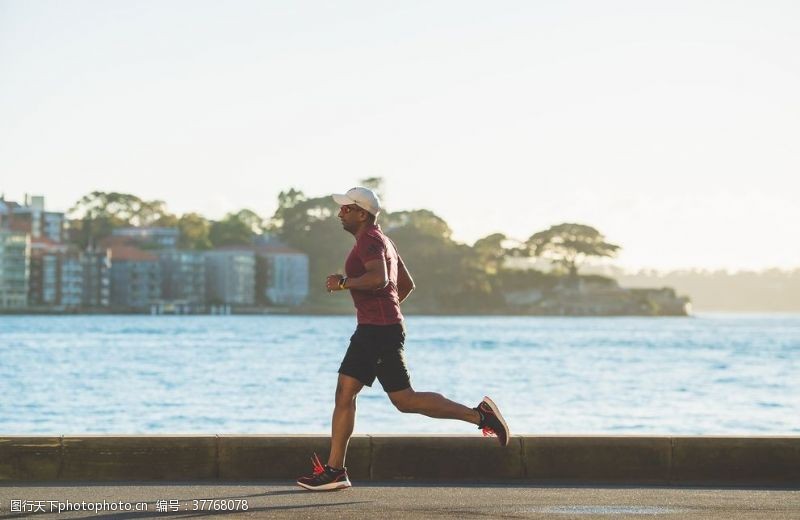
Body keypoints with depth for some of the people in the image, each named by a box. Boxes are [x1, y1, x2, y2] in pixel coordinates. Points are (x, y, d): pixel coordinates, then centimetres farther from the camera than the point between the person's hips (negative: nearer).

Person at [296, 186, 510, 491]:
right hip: (371, 331, 11)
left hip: (380, 331, -11)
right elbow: (407, 285, 27)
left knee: (404, 400, -9)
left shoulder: (370, 240, -11)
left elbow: (378, 279, -29)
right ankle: (334, 470, 5)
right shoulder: (381, 241, 21)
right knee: (344, 393, 6)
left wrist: (343, 283, -18)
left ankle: (479, 415, -5)